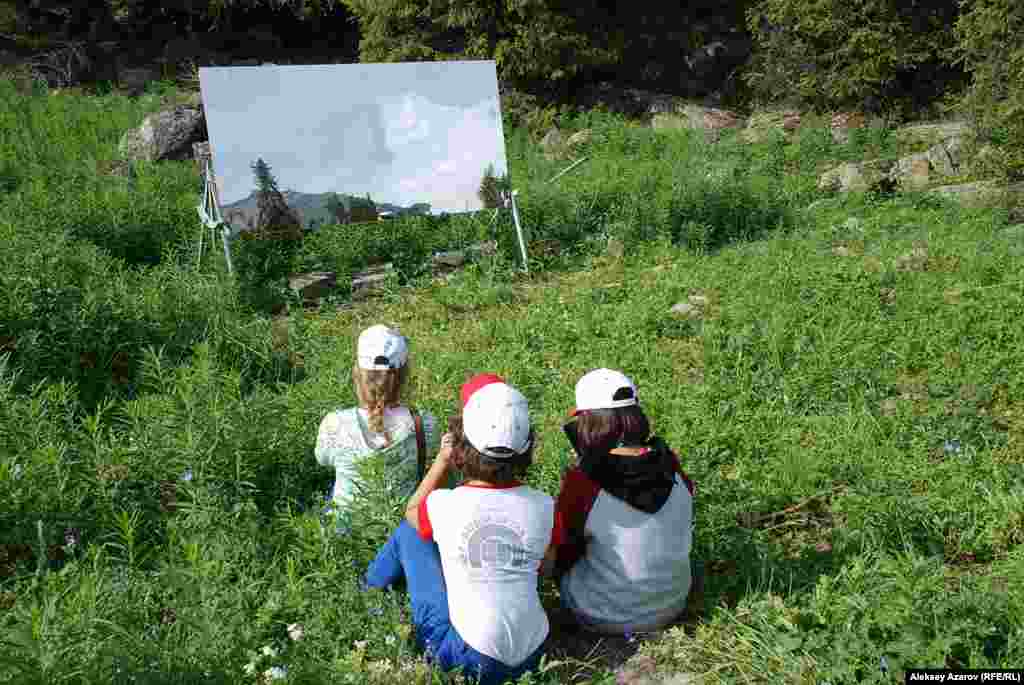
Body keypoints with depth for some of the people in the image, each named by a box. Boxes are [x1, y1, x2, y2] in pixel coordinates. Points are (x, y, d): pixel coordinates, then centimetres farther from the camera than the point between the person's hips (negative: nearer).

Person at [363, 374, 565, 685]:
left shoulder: (444, 505, -20)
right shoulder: (544, 507, -12)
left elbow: (412, 512, 7)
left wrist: (441, 460, 7)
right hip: (533, 656, 4)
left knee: (408, 532, 12)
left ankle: (368, 593, 40)